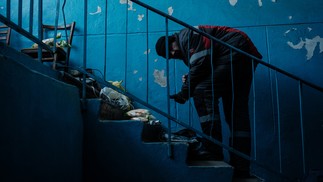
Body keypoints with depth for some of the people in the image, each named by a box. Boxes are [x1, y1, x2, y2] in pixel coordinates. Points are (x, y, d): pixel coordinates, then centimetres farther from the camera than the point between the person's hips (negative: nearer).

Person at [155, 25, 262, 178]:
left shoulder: (185, 36, -5)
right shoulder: (188, 50, 22)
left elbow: (202, 63, -17)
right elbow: (204, 72, 17)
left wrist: (185, 92, -13)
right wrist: (190, 81, -2)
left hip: (235, 51, -11)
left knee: (203, 93, -18)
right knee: (236, 112, 6)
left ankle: (213, 152, -19)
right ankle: (240, 168, 8)